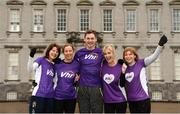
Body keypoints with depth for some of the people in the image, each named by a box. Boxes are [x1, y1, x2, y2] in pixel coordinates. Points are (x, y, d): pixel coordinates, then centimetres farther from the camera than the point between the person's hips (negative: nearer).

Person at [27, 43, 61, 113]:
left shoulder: (54, 65, 16)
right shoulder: (41, 60, 2)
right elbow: (30, 69, -14)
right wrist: (31, 56, -25)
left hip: (50, 96, 6)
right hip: (38, 95, -5)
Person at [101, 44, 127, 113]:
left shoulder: (121, 67, -9)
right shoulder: (103, 65, -3)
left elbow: (122, 85, -8)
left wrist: (123, 73, -18)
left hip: (120, 100, -3)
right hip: (107, 101, 3)